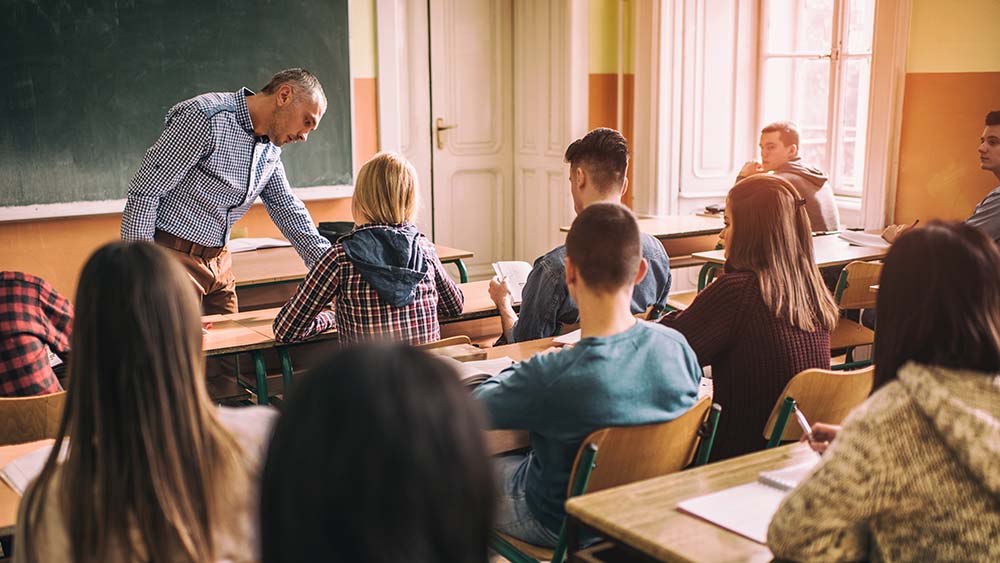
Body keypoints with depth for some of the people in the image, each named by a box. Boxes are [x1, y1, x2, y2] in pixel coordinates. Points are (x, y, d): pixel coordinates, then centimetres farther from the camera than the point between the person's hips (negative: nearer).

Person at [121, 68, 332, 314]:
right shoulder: (205, 118, -18)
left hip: (220, 263, 8)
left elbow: (287, 208, 15)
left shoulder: (270, 148, 8)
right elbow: (144, 192, -18)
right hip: (174, 257, -8)